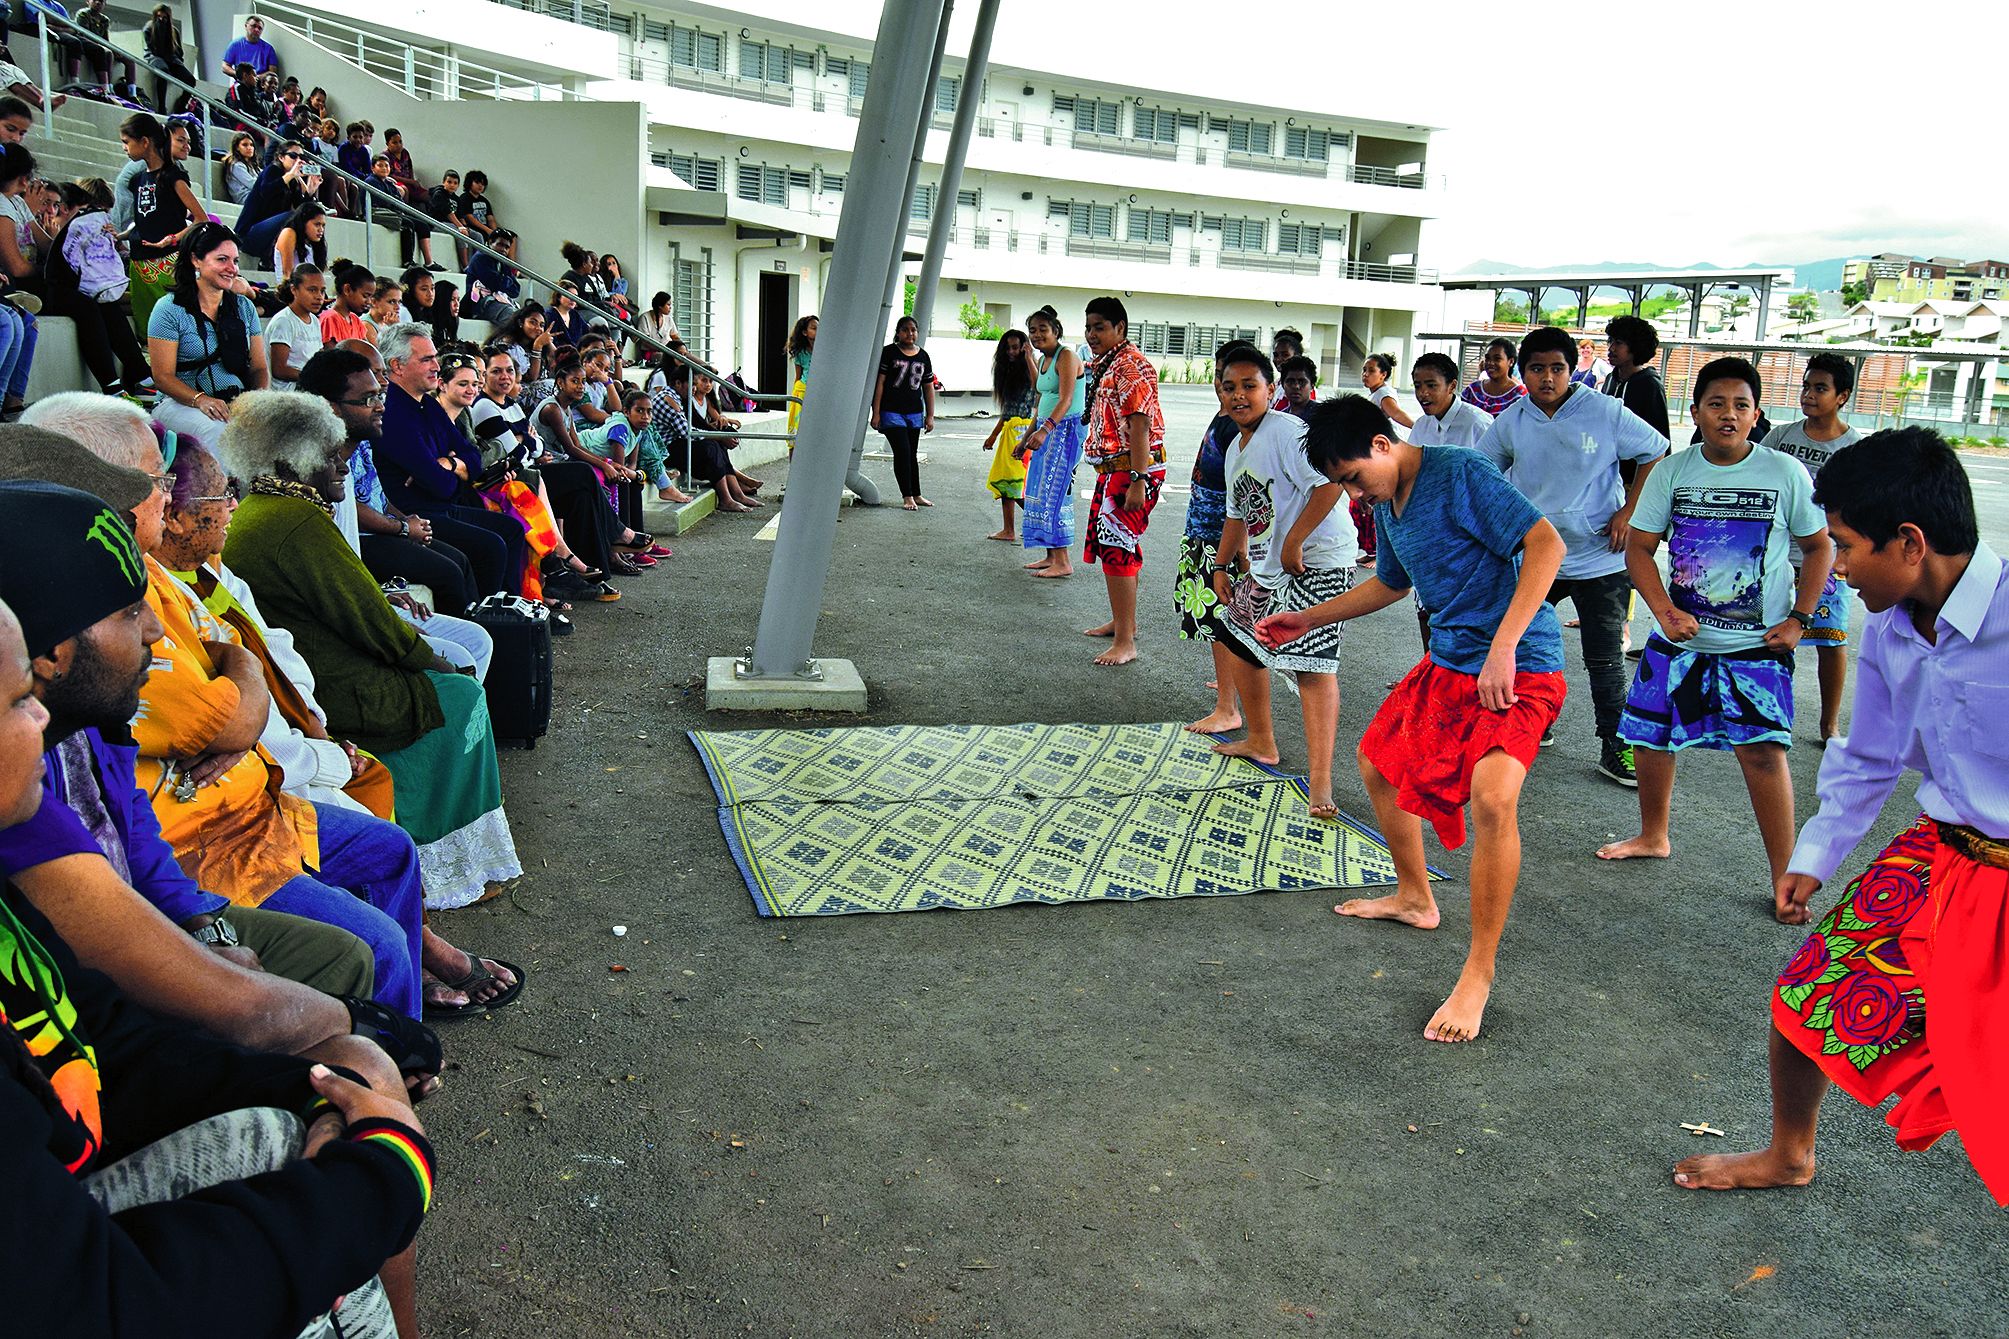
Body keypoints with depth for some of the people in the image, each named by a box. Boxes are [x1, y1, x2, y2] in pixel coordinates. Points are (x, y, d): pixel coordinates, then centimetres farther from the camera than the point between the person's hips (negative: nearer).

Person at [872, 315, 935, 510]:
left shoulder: (923, 357, 10)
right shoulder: (888, 352, -4)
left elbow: (928, 388, 13)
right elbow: (879, 383, -6)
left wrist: (930, 415, 10)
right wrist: (876, 413, -11)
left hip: (914, 413, 5)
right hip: (891, 412, -5)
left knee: (912, 455, 12)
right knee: (902, 452, -10)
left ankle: (916, 495, 20)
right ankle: (907, 496, -3)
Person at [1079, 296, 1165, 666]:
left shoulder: (1131, 367, -16)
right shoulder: (1105, 365, 16)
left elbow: (1140, 427, -23)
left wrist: (1138, 481, -27)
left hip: (1132, 471, -11)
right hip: (1112, 469, 11)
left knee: (1117, 548, -13)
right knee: (1114, 545, 18)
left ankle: (1125, 642, -10)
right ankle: (1123, 621, 33)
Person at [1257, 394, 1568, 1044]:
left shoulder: (1459, 474, -18)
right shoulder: (1387, 505, 9)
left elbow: (1546, 543, -24)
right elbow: (1391, 583, 26)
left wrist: (1502, 646, -30)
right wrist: (1305, 620, 23)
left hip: (1519, 666, -10)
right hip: (1447, 659, 10)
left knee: (1491, 800, -28)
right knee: (1380, 760, 20)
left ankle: (1479, 972, -13)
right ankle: (1415, 898, 40)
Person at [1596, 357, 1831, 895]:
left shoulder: (1785, 473, -5)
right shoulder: (1672, 472, -2)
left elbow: (1821, 548, 5)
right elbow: (1639, 548, 0)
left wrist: (1798, 619, -3)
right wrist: (1665, 611, -14)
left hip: (1757, 646, -3)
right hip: (1679, 637, 3)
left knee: (1762, 749, -12)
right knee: (1650, 737, 9)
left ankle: (1786, 877, -1)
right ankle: (1652, 836, 34)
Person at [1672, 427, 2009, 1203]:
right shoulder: (1889, 632, 1)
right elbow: (1869, 761, 15)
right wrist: (1814, 859, 19)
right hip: (1940, 854, 7)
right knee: (1806, 998, 9)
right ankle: (1788, 1158, 36)